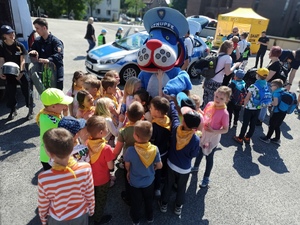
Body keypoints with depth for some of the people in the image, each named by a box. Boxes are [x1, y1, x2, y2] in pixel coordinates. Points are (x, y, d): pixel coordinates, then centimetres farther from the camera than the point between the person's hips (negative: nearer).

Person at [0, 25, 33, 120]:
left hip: (21, 72, -2)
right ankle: (13, 110, 27)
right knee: (10, 92, 9)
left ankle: (30, 111, 13)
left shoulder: (20, 46, -7)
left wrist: (21, 72, -21)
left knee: (26, 91, 1)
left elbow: (22, 60, -9)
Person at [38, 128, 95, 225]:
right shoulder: (85, 168, -30)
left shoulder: (44, 178, -32)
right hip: (81, 217, 1)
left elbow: (43, 205, -14)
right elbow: (90, 196, -14)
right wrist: (91, 210, 7)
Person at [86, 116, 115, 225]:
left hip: (90, 177, 5)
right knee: (101, 200, 21)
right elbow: (110, 167, -23)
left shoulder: (87, 143, -16)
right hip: (102, 179, -5)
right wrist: (111, 158, -5)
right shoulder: (106, 148, -33)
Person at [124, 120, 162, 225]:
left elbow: (127, 166, -14)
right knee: (149, 200, 28)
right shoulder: (155, 149, -27)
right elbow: (159, 166, -12)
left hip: (135, 182, -1)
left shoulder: (131, 150, -34)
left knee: (136, 202, 24)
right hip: (149, 181, 2)